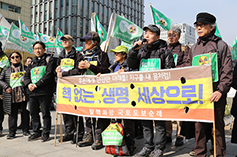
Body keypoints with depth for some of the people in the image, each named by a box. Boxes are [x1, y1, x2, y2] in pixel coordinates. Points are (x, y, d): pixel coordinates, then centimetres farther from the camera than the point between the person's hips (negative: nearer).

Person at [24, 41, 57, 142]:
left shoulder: (49, 60, 1)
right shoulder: (32, 63, 21)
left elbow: (49, 75, -11)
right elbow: (26, 76, 19)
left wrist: (37, 85, -15)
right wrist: (29, 84, -3)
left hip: (44, 92, -6)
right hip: (32, 92, 7)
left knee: (45, 113, -2)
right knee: (33, 113, 12)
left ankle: (46, 133, 10)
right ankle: (36, 132, 25)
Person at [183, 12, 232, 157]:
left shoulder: (221, 45, 4)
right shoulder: (194, 48, 16)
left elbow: (227, 71, -3)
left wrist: (220, 90, -15)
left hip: (215, 93, -3)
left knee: (217, 124, 3)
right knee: (199, 125, 7)